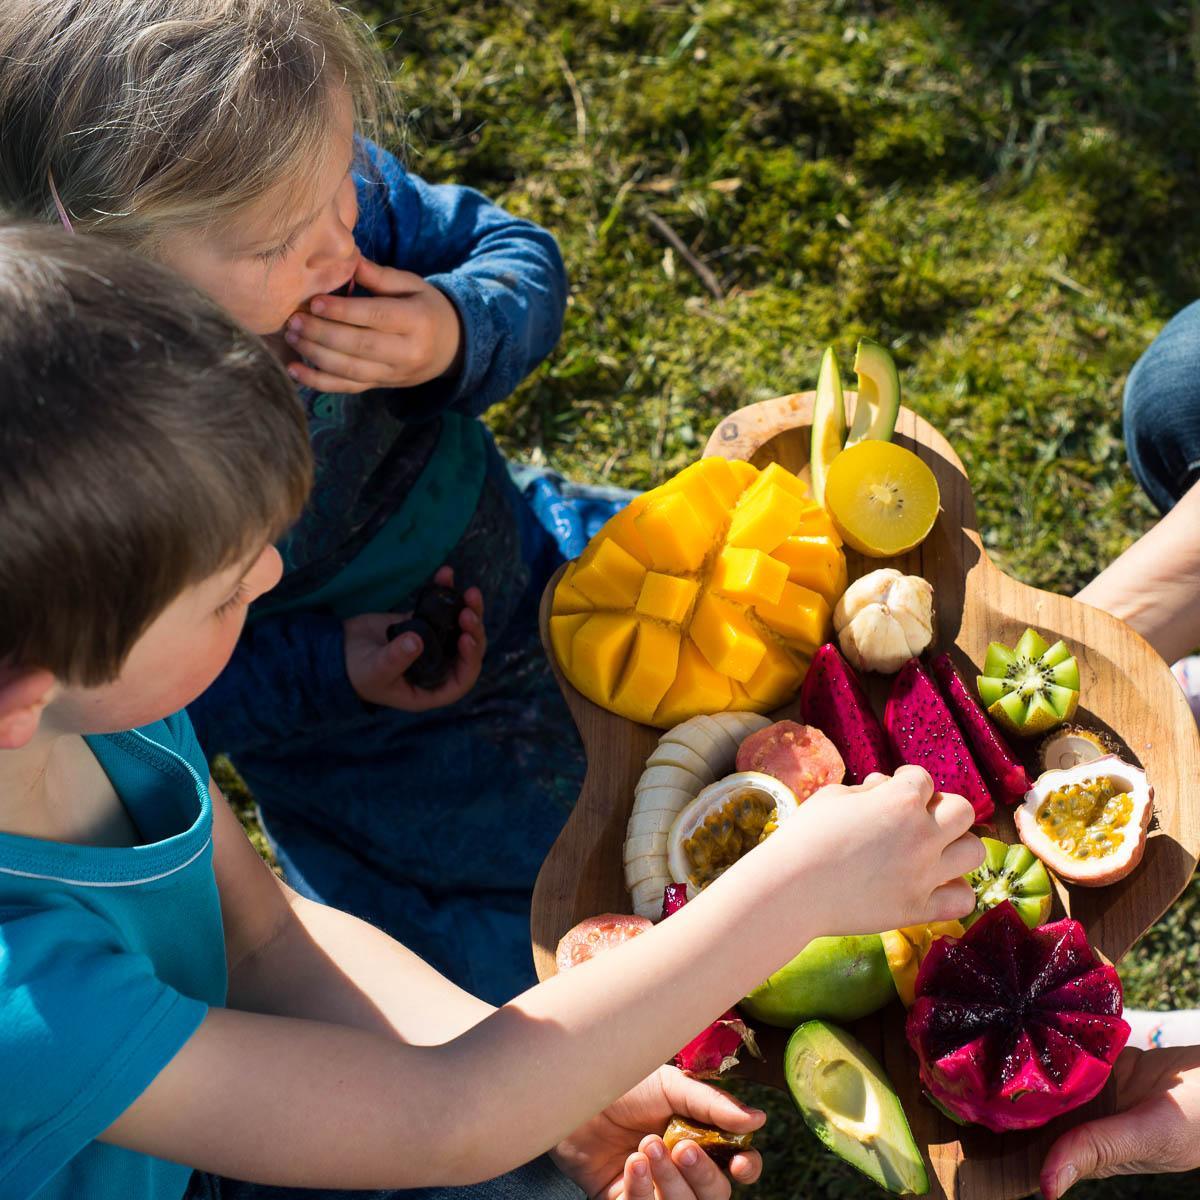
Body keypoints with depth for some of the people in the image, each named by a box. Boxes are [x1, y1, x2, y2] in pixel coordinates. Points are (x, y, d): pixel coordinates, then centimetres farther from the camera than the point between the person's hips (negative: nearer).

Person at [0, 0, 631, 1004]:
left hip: (531, 567, 5)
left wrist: (460, 338, -26)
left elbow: (518, 253, -4)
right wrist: (325, 672, -28)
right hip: (381, 751, -5)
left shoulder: (337, 189, -20)